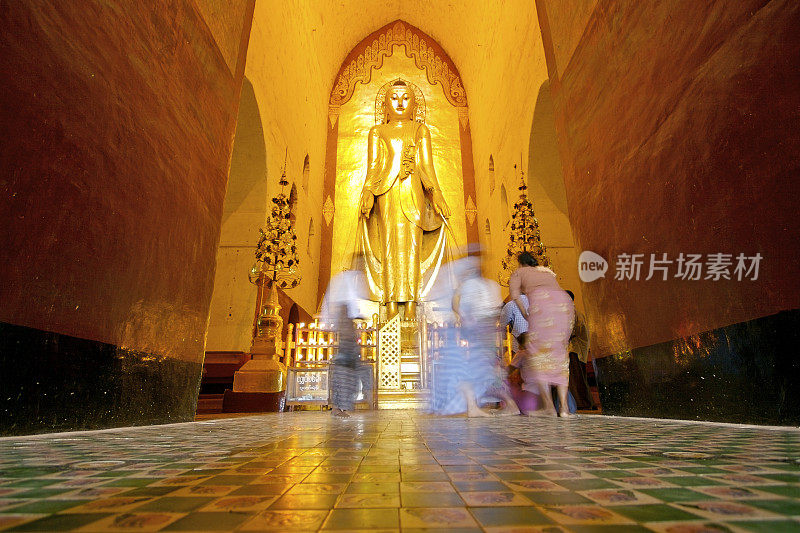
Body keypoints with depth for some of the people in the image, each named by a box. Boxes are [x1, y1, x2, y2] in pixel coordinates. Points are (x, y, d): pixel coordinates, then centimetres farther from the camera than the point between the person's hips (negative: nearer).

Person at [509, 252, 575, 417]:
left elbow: (515, 294, 8)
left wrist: (526, 316, 10)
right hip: (565, 302, 5)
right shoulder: (548, 271, 39)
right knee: (560, 354, 11)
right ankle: (564, 407, 7)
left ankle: (548, 406, -5)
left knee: (538, 354, 1)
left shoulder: (518, 272, 26)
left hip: (542, 301, -5)